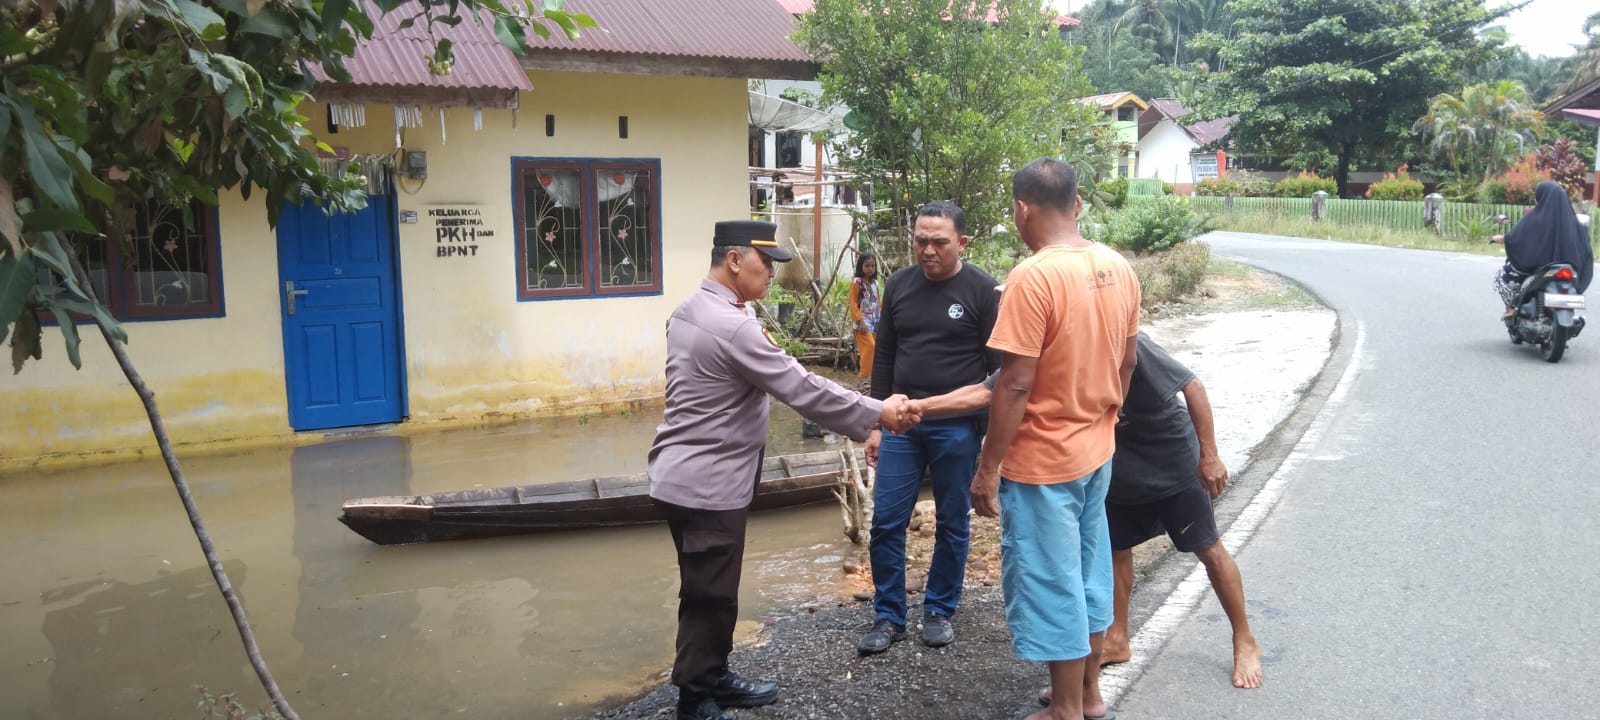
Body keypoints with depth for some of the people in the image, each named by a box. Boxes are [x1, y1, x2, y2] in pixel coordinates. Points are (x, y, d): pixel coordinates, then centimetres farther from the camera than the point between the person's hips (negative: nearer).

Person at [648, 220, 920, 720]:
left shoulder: (691, 311, 9)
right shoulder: (731, 327, -24)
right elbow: (803, 389, -22)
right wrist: (877, 413, -14)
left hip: (689, 477, 10)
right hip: (706, 485, -10)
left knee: (710, 590, 20)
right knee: (710, 597, 3)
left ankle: (712, 678, 33)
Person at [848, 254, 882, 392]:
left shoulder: (874, 283, 12)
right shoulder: (856, 283, -7)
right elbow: (853, 304, -11)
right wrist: (860, 321, -19)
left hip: (874, 321, 7)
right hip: (862, 321, -7)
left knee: (874, 348, 5)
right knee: (869, 346, -17)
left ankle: (869, 375, 14)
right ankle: (865, 377, -9)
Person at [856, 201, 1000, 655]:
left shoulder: (981, 289, -6)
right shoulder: (898, 285, 6)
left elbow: (997, 365, -6)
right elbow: (884, 358, 11)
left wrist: (992, 429, -9)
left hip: (957, 428, -3)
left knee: (951, 525, 9)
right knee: (886, 523, 3)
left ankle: (939, 612, 26)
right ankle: (888, 617, 16)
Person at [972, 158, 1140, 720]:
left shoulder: (1033, 277, -22)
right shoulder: (1119, 268, 2)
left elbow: (1016, 385, -23)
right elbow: (1126, 363, 11)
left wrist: (988, 469, -15)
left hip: (1043, 460, -8)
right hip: (1095, 451, 8)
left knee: (1050, 584, 6)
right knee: (1088, 571, 20)